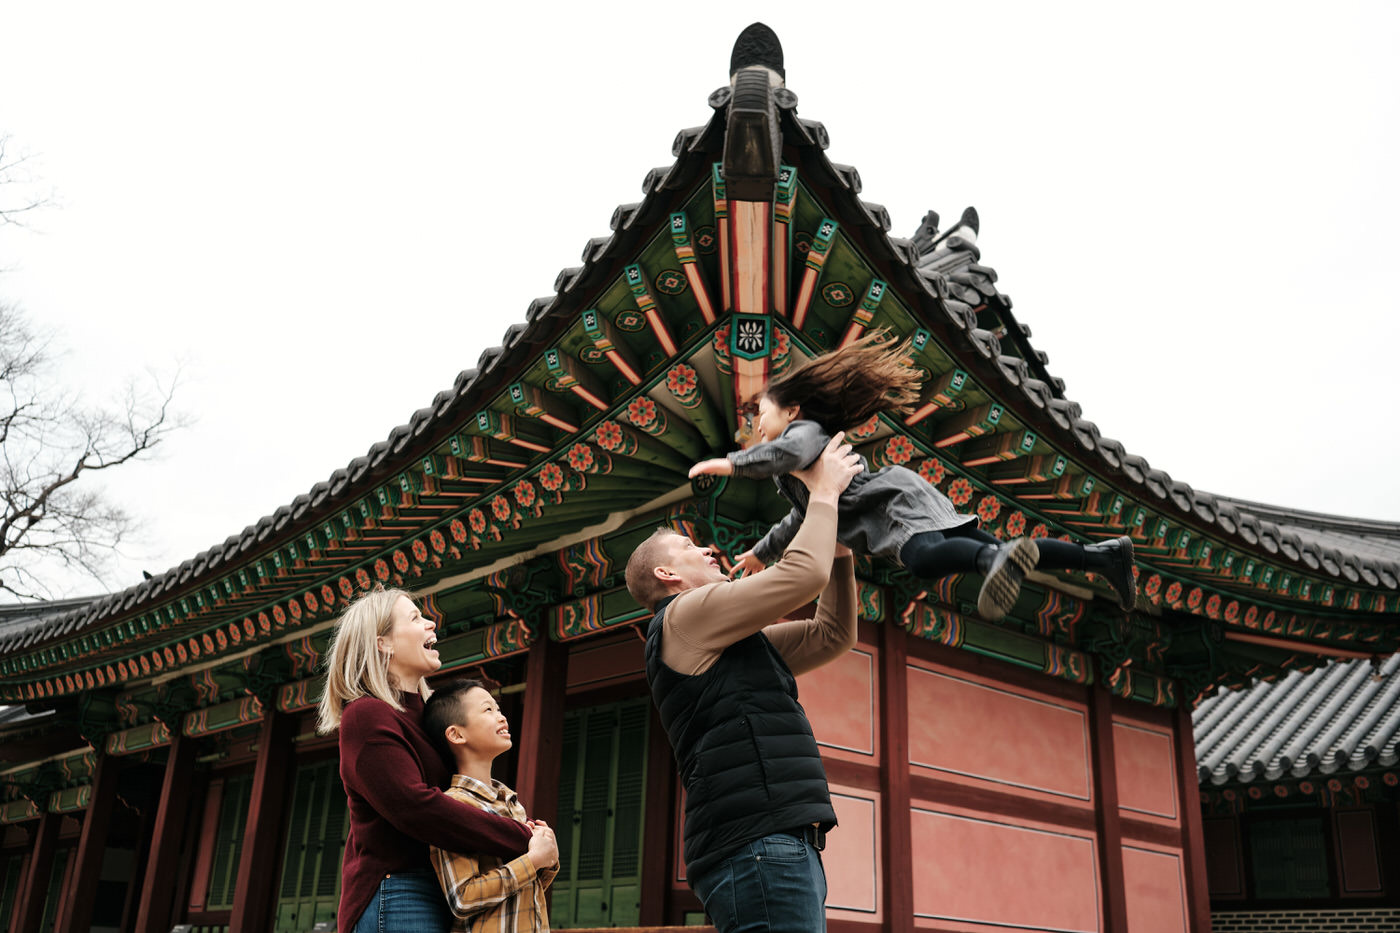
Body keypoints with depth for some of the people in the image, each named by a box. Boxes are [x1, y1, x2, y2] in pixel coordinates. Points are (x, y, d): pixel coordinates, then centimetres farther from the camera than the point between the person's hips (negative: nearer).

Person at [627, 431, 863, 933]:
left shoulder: (728, 646, 28)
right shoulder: (685, 614, 0)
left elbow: (834, 635, 27)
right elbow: (803, 574, -9)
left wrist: (839, 549, 20)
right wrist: (824, 491, 6)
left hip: (783, 844, 10)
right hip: (757, 845, -10)